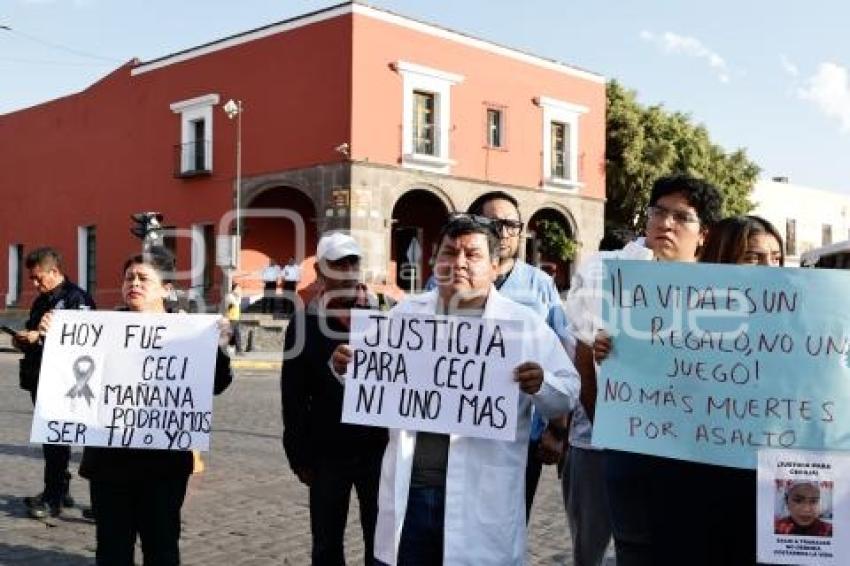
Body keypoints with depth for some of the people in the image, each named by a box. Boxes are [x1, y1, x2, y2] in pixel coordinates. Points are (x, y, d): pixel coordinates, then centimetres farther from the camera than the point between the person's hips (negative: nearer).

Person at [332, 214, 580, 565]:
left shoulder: (525, 324, 0)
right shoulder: (406, 313, 8)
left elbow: (568, 395, 0)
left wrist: (540, 384, -21)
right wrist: (346, 366, -3)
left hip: (482, 500, -2)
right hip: (407, 493, 3)